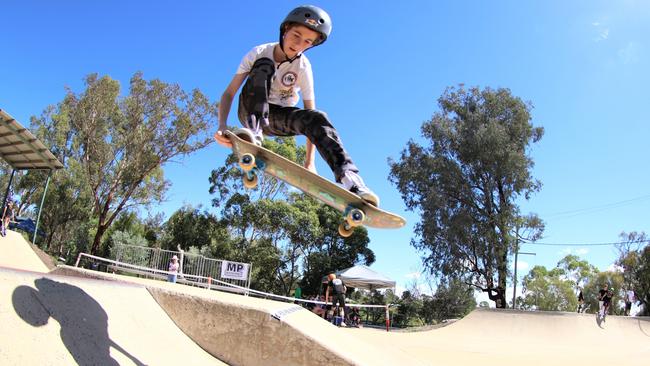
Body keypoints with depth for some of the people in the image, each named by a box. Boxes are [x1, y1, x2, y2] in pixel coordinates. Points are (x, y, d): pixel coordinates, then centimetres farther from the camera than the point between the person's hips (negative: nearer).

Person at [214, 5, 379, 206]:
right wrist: (222, 125, -35)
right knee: (263, 66, -27)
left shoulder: (303, 68, -13)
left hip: (280, 118, 1)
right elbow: (229, 93, -16)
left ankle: (351, 182, -45)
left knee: (318, 118, -31)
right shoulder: (259, 53, -14)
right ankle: (253, 134, -43)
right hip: (251, 112, 0)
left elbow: (310, 115, -14)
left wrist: (309, 161, -21)